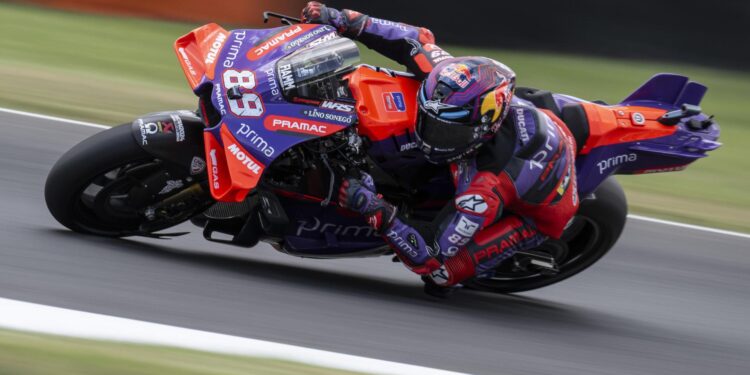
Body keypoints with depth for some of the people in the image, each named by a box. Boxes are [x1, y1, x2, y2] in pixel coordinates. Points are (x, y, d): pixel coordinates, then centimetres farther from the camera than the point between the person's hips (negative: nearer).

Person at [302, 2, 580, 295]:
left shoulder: (486, 191, -47)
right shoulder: (468, 88, -33)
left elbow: (431, 258, -42)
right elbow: (417, 41, -18)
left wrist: (377, 212, -53)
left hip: (538, 212, -6)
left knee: (441, 272, -19)